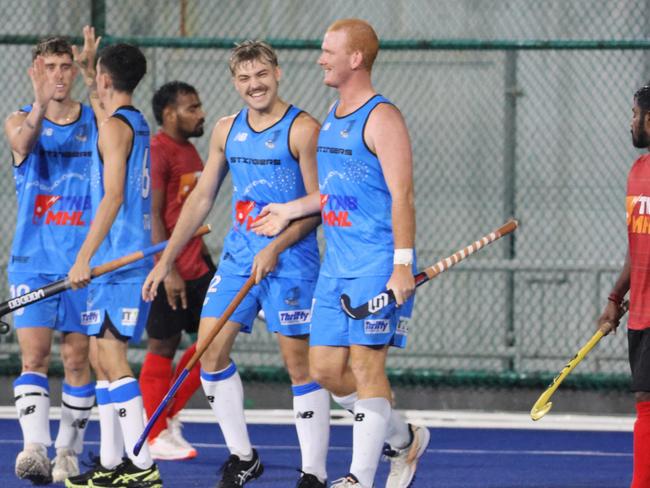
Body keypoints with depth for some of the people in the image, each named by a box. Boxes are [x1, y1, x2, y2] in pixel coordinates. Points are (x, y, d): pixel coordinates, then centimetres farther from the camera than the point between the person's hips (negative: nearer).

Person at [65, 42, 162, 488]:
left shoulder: (114, 127, -12)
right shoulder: (139, 125, 15)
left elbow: (113, 197, -19)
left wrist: (84, 256, -21)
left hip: (117, 260, -10)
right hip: (134, 256, 10)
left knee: (113, 360, -11)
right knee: (105, 359, 13)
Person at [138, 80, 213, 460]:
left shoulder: (191, 151, 14)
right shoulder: (159, 153, -14)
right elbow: (153, 217, -18)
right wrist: (169, 271, -21)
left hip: (195, 266, 9)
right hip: (169, 271, -9)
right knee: (163, 347, -2)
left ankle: (170, 416, 17)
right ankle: (156, 437, 6)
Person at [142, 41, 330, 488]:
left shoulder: (302, 129, -9)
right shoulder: (227, 131, 10)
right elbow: (201, 198, 16)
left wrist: (277, 248, -21)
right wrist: (166, 260, 14)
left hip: (290, 261, -6)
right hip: (238, 256, 7)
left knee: (300, 362, -6)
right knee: (210, 352, 2)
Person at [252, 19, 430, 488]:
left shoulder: (381, 117, -12)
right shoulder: (333, 116, 15)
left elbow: (401, 194, -17)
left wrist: (402, 264, -22)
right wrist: (290, 210, 26)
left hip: (377, 265, -9)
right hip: (336, 266, 9)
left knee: (365, 365, -8)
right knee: (326, 369, 7)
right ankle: (404, 439, 25)